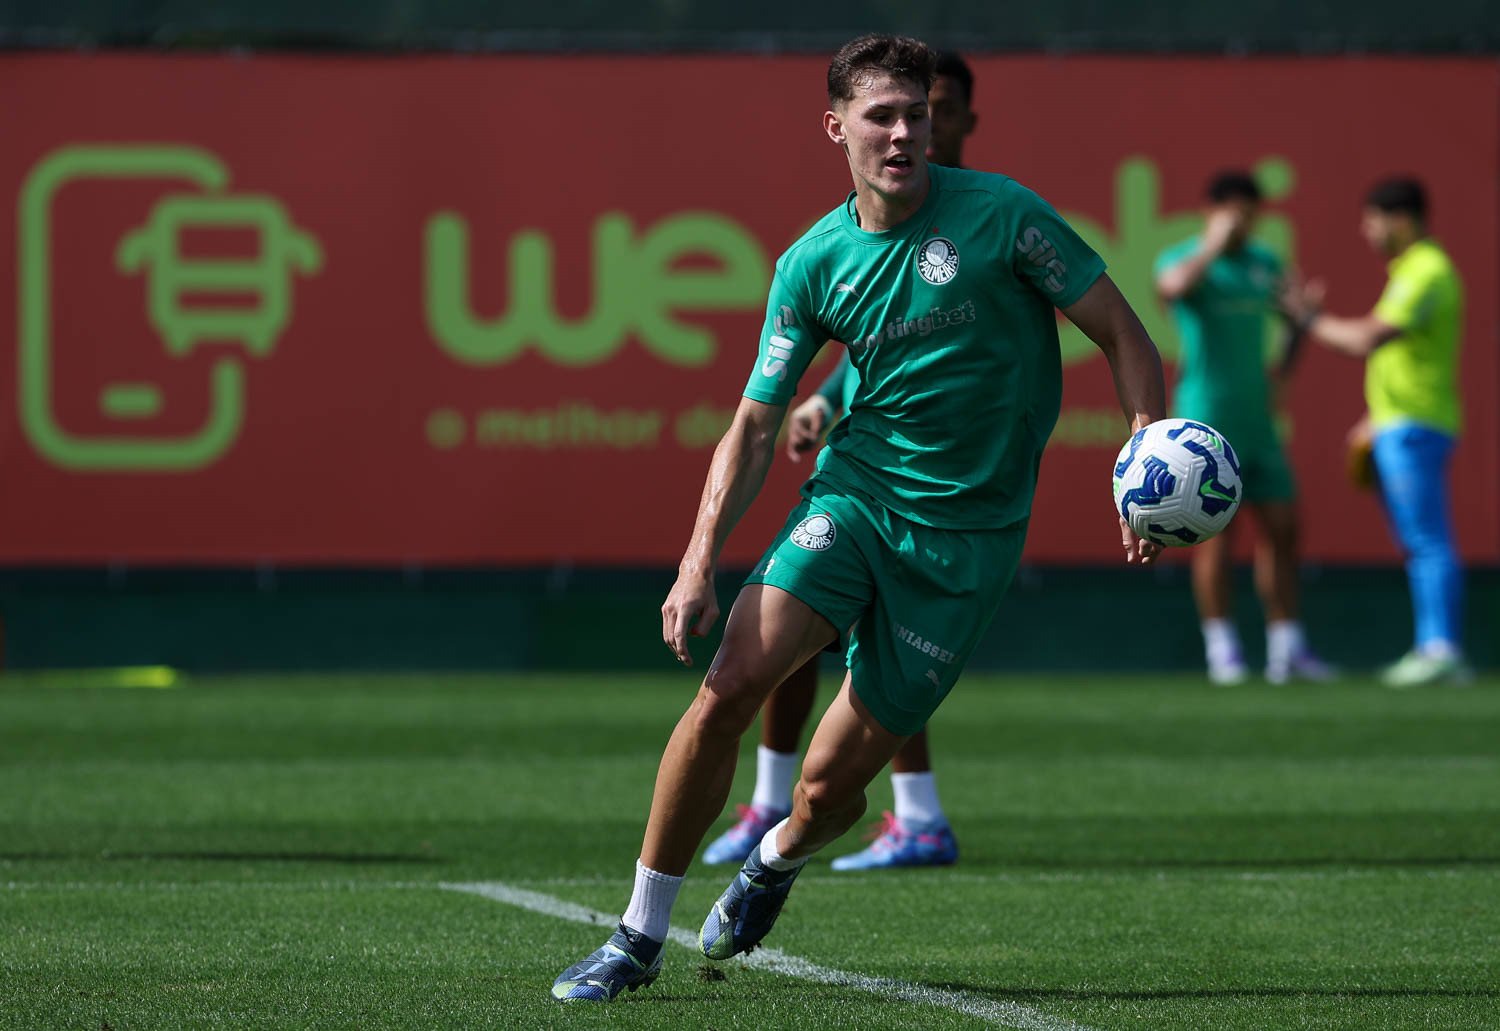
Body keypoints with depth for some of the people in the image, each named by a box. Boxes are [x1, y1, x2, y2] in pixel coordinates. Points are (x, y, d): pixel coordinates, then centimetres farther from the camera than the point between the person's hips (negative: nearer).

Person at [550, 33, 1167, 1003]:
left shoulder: (999, 213, -8)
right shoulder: (815, 263, 1)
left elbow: (1123, 333, -2)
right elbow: (755, 424, 4)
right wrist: (700, 564, -8)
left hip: (970, 532, -2)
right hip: (854, 490, 2)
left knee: (831, 785, -4)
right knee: (729, 685, -21)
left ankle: (776, 861, 36)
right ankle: (640, 937, -8)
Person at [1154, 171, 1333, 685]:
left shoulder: (1264, 263, 13)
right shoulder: (1182, 258, -4)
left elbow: (1294, 320, 27)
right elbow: (1173, 286, -30)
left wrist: (1281, 373, 11)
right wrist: (1214, 243, -20)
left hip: (1257, 418, 6)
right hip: (1206, 417, -6)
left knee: (1281, 527, 3)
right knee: (1215, 532, -7)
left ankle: (1287, 647, 7)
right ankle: (1222, 648, -1)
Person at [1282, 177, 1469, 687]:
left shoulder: (1425, 273, -15)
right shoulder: (1415, 269, 19)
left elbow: (1368, 340, -23)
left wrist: (1310, 319, -9)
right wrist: (1377, 417, 28)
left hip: (1413, 428, -11)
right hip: (1399, 428, 11)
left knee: (1428, 542, -13)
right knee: (1420, 544, 9)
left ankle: (1442, 650, -18)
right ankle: (1434, 649, 10)